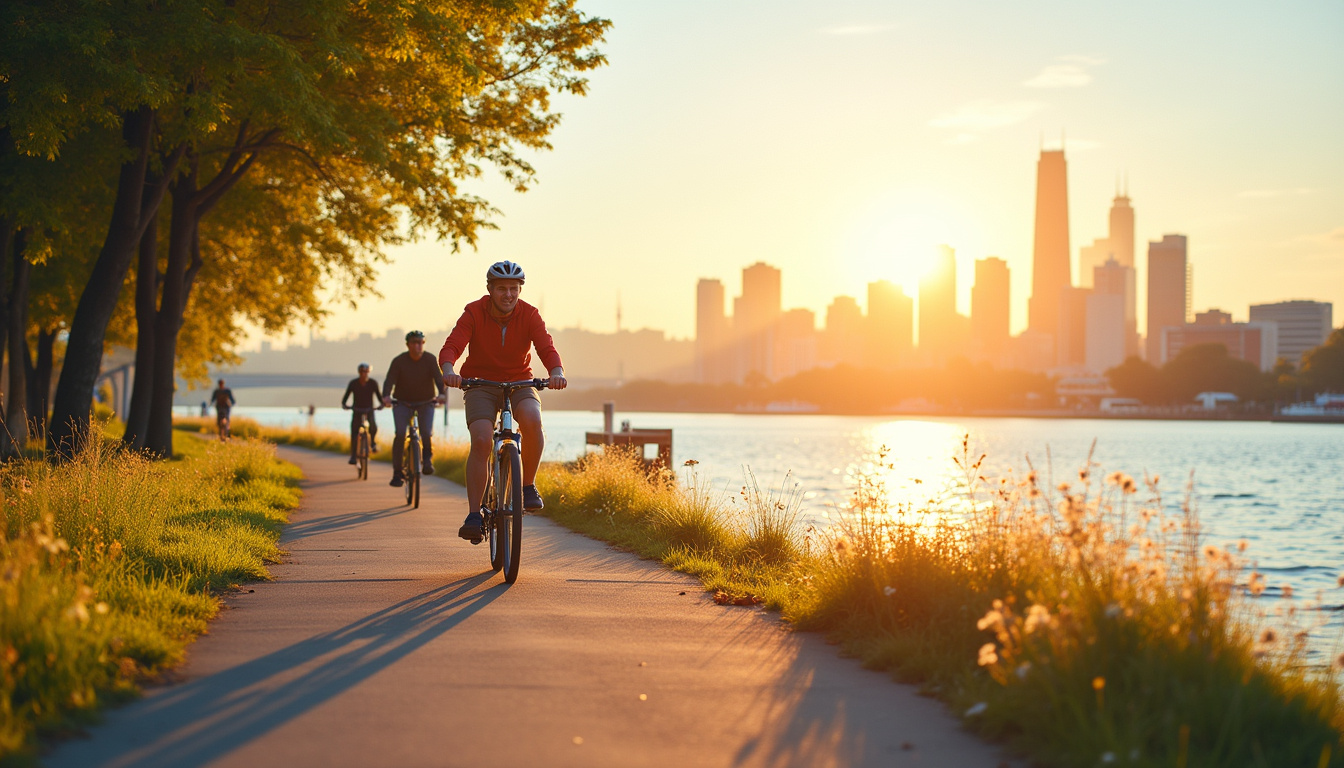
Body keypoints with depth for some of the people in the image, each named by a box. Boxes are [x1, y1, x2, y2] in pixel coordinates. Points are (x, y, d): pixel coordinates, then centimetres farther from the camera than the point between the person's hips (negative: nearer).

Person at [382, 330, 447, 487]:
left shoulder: (430, 360, -9)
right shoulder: (399, 361, -10)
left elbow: (438, 377, -21)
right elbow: (390, 380, -20)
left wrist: (441, 393, -42)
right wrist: (386, 396, -41)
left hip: (425, 402, 0)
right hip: (402, 402, 0)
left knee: (427, 433, -20)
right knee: (400, 434, -17)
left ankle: (427, 458, 12)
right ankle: (397, 473, -9)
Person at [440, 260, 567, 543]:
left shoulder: (529, 315, -10)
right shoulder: (473, 313, -13)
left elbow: (547, 349, -22)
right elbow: (451, 347, -24)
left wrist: (557, 373, -44)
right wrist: (448, 371, -47)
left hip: (519, 383, 1)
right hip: (481, 384, -1)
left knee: (532, 419, -32)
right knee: (481, 441, -24)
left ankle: (528, 485, -12)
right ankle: (474, 515, -17)